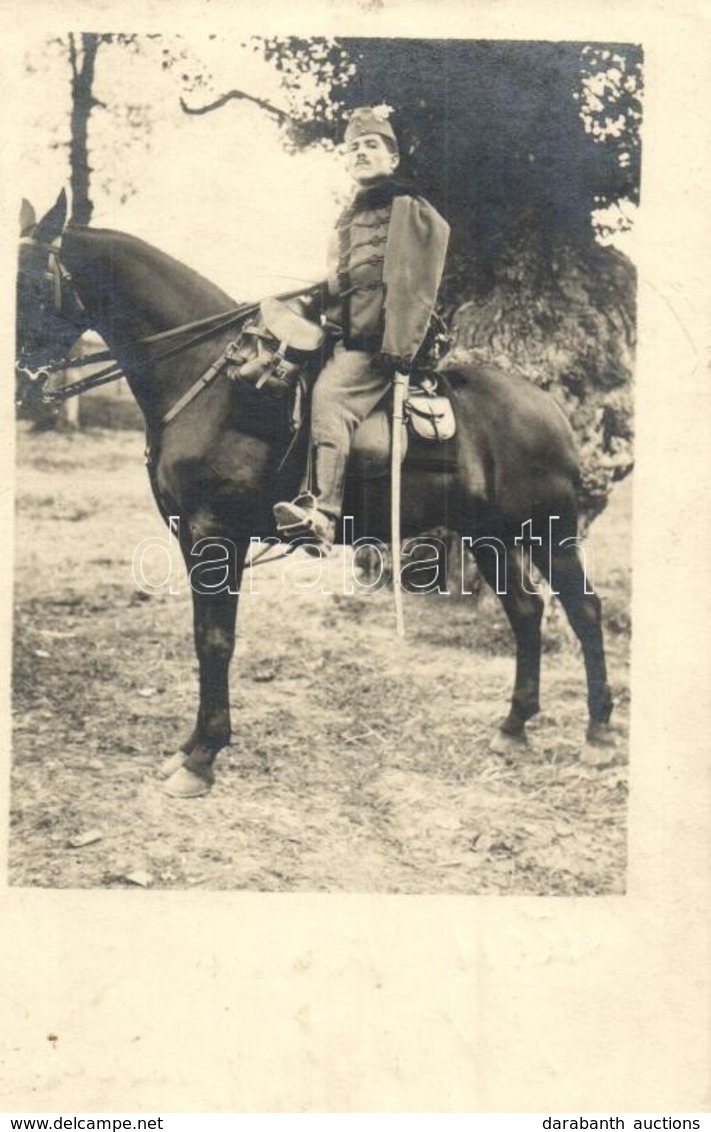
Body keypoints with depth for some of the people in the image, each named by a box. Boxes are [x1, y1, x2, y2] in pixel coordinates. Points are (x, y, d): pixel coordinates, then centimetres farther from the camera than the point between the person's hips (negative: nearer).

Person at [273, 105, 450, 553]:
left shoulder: (407, 208, 0)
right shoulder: (350, 216, 26)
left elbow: (412, 290, -11)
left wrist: (396, 350, -20)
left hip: (378, 344, -10)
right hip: (345, 338, 10)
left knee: (328, 394, -31)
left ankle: (320, 514, -42)